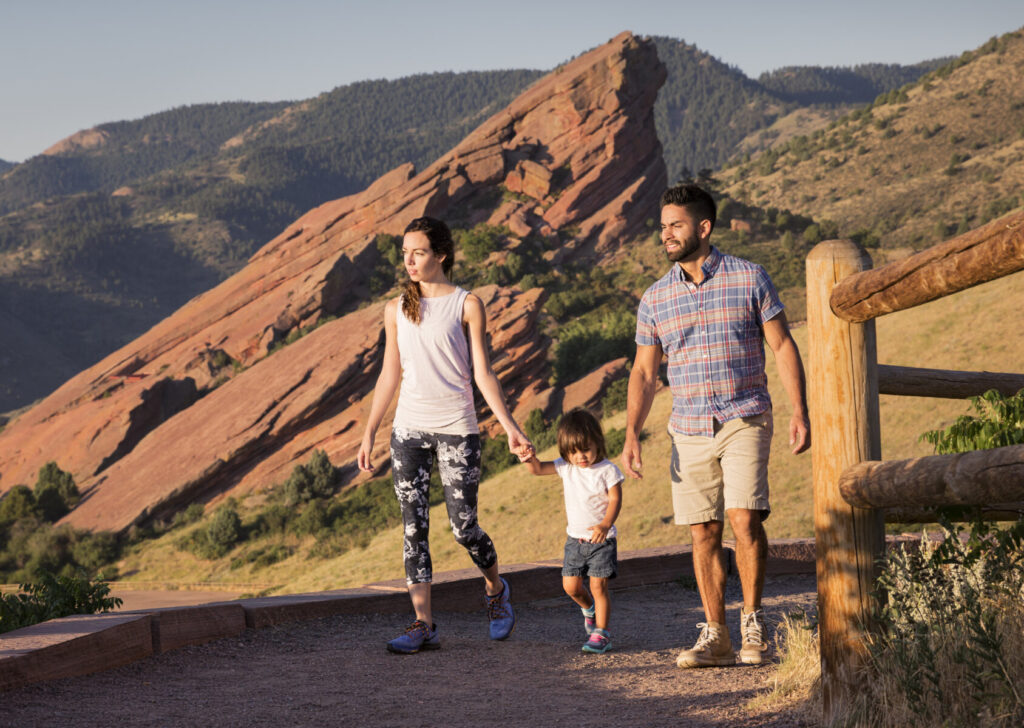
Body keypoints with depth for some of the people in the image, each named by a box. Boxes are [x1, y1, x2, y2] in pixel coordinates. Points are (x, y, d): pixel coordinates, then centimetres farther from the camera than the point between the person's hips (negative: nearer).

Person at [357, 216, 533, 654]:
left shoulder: (467, 305, -1)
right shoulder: (396, 310, 9)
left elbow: (482, 373, -2)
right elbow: (389, 376, 13)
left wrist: (509, 426, -9)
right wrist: (368, 435, 11)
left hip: (456, 428, -3)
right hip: (409, 428, 3)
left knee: (463, 526, -3)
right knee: (413, 526, -2)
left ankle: (495, 589, 27)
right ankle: (423, 625, 1)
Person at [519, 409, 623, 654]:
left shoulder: (607, 470, -12)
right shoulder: (566, 467, 1)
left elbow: (615, 500, -16)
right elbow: (539, 469, 1)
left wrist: (605, 526, -31)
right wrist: (531, 459, -23)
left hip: (601, 538, -5)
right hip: (575, 538, 5)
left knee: (598, 586, -8)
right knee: (570, 585, 4)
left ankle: (600, 633, -1)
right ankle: (589, 608, 36)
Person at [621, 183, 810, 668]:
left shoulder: (750, 279, 0)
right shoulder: (655, 299, 7)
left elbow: (782, 346, 2)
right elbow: (644, 372, 11)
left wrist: (799, 411, -8)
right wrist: (631, 434, 0)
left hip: (745, 421, -3)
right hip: (689, 429, 3)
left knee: (745, 519, -16)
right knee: (703, 533, 3)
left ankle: (752, 620, 2)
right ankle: (715, 636, 11)